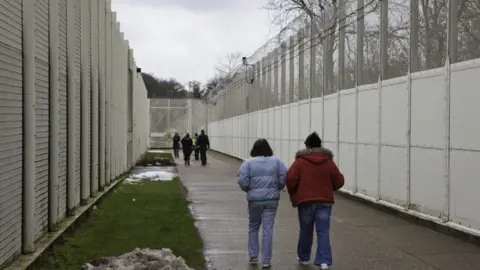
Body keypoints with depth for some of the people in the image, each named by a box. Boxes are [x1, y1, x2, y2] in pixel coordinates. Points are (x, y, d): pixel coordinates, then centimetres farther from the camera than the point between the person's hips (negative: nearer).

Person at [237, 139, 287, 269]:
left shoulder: (248, 162, -3)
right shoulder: (276, 161, 2)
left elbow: (242, 181, -9)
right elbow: (284, 178, -2)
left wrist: (249, 190, 10)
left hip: (254, 199, -1)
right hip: (271, 199, 1)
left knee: (253, 227, 19)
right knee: (268, 229, 2)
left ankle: (253, 256, 21)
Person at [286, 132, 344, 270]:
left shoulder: (300, 161, -5)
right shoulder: (329, 161, 4)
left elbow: (290, 178, -14)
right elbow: (339, 181, 4)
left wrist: (293, 194, 4)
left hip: (305, 201, -1)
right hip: (324, 201, 1)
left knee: (306, 230, 14)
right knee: (323, 232, 0)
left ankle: (303, 257, 29)